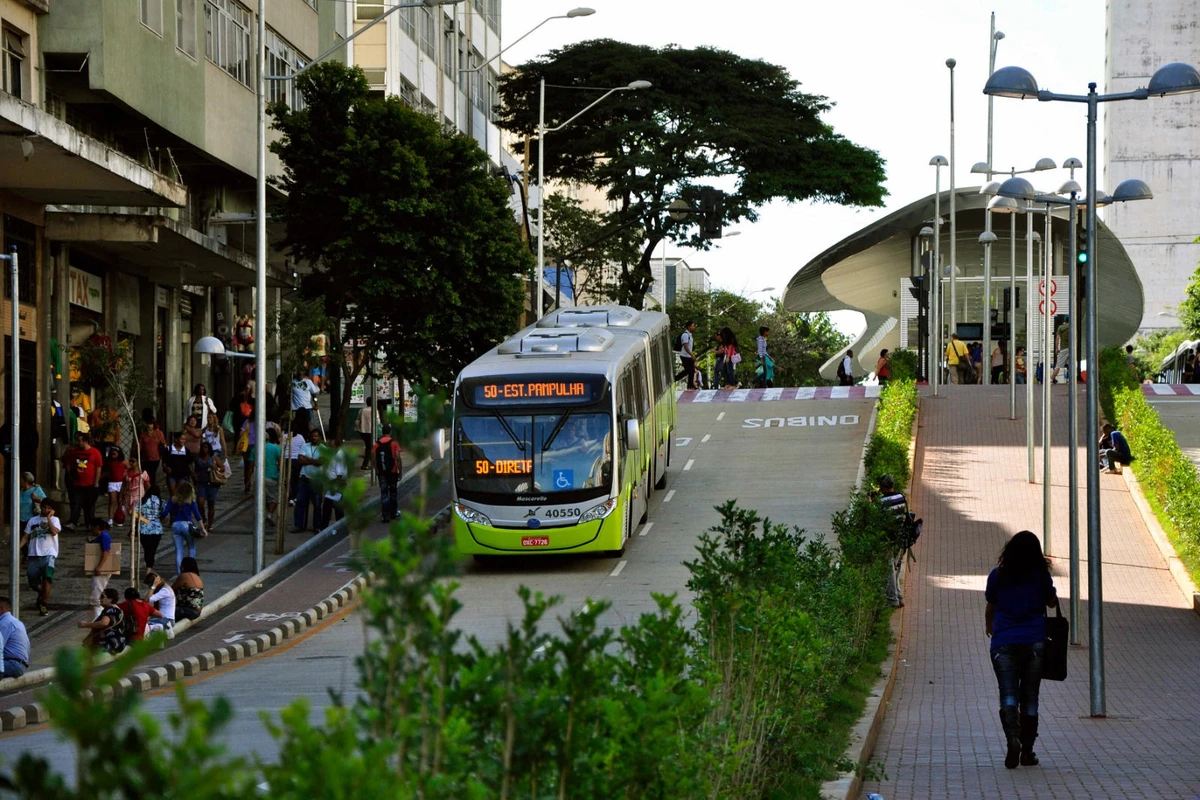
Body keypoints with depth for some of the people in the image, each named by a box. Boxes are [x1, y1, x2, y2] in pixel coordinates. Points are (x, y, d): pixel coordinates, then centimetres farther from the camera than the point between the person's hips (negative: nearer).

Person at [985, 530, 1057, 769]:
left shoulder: (997, 576, 1)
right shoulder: (1041, 576, 0)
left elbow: (990, 607, 15)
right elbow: (1052, 602, 14)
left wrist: (989, 627, 34)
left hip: (1004, 643, -1)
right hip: (1034, 642, 1)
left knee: (1008, 695, -5)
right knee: (1030, 697, 9)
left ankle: (1012, 738, -29)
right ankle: (1027, 751, 12)